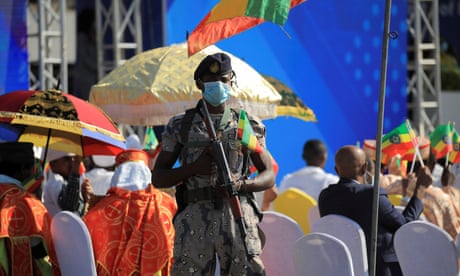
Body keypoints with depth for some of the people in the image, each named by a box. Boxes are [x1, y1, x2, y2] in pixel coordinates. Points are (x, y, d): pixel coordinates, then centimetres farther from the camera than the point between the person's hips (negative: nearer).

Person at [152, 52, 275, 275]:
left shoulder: (248, 125, 13)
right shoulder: (180, 126, 11)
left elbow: (269, 176, 14)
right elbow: (158, 178, 11)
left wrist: (242, 185, -8)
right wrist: (193, 168, -7)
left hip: (238, 214, 0)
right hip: (194, 218, 0)